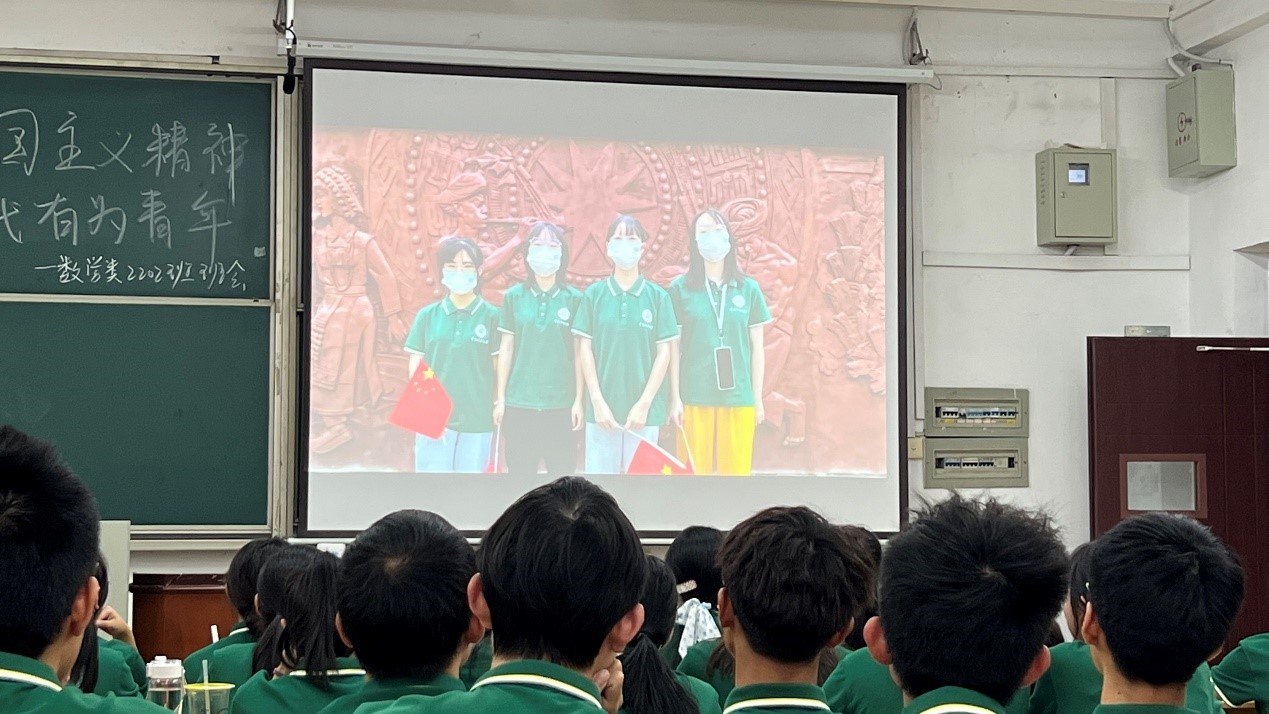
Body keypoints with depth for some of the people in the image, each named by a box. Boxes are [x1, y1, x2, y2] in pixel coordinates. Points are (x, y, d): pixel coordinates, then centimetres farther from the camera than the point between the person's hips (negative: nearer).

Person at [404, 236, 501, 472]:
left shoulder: (491, 316, -1)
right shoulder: (427, 315, 5)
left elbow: (498, 368, 1)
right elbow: (415, 368, 5)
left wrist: (498, 411, -5)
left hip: (477, 421, -1)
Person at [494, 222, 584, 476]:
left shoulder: (573, 299, 2)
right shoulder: (513, 296, 5)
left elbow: (578, 354, 3)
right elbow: (506, 349, 7)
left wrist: (578, 400, 0)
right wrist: (500, 398, 4)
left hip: (561, 405, -1)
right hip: (519, 404, 1)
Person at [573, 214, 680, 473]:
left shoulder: (657, 296, 2)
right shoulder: (594, 294, 4)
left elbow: (663, 353, 1)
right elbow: (585, 350, 3)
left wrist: (644, 404, -6)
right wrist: (598, 402, -5)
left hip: (644, 411, 0)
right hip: (603, 408, 0)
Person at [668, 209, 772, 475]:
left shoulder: (749, 289, 7)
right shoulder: (680, 288, 2)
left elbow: (757, 348, 9)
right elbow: (673, 348, 3)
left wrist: (757, 398, 6)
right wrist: (675, 397, -2)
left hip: (739, 397, 2)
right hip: (695, 397, -1)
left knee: (736, 472, 3)